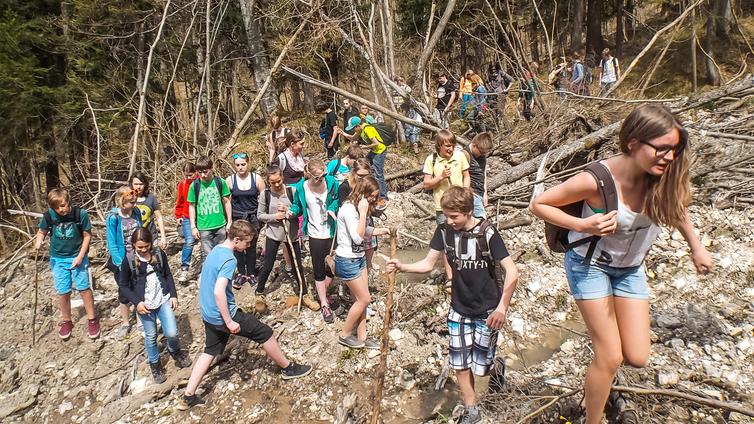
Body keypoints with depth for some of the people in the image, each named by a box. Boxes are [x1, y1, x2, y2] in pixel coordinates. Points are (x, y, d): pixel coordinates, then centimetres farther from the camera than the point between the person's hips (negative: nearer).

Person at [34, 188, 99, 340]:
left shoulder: (80, 214, -18)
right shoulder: (48, 215, -13)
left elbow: (87, 235, -9)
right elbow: (42, 231, 3)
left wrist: (80, 256, -13)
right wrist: (38, 241, -20)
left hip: (78, 256, -2)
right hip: (58, 259, 2)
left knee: (83, 288, -1)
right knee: (63, 292, 5)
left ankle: (92, 319, 16)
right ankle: (66, 321, 25)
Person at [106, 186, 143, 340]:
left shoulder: (136, 213, -4)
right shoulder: (113, 218, -16)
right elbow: (112, 244, -14)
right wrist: (121, 263, -18)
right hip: (122, 261, -3)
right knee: (124, 293, 11)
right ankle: (125, 323, 30)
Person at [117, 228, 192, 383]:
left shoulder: (159, 254, -4)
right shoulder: (129, 260, -10)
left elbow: (168, 275, 7)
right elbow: (123, 285, -3)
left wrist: (173, 295, 1)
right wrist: (137, 302, -13)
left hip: (163, 299, 1)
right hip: (144, 304, -1)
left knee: (172, 333, -2)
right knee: (151, 336, 10)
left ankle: (175, 352, 31)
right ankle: (155, 364, 32)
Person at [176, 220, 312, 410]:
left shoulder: (215, 250, 7)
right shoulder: (229, 260, -23)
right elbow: (219, 291, -32)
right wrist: (229, 322, -25)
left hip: (208, 314, 9)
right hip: (222, 315, -9)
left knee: (210, 351, 19)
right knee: (264, 332, 5)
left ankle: (187, 396, 20)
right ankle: (288, 367, 21)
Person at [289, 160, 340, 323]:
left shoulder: (331, 182, -13)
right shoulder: (301, 188, -14)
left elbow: (338, 198, 4)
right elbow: (297, 205, 4)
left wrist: (332, 209, -13)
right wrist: (292, 211, -17)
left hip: (332, 233, 1)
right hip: (315, 235, -1)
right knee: (319, 271, 7)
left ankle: (322, 292, 41)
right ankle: (324, 304, 21)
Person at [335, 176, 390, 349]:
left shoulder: (357, 208, 6)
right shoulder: (349, 209, -23)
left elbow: (364, 231, 18)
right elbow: (357, 238, -27)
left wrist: (384, 230, 10)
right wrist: (363, 213, -26)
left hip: (359, 258, 9)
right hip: (347, 260, -9)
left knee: (360, 299, 12)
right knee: (364, 299, 0)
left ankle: (362, 337, 22)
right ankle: (344, 335, 16)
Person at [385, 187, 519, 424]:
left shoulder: (487, 233, -21)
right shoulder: (444, 231, -8)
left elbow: (512, 273, -22)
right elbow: (428, 264, -4)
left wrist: (502, 307, -27)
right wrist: (401, 267, -21)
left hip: (487, 311, -3)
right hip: (459, 309, 4)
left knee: (481, 366, 5)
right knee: (460, 365, 6)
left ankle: (496, 359, 40)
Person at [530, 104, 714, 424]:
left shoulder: (663, 178, -18)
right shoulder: (596, 180, -31)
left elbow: (676, 207, 7)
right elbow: (539, 204, -20)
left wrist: (696, 247, 8)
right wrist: (583, 225, -32)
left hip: (630, 268, 5)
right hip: (590, 264, -5)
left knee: (637, 358, 4)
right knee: (611, 357, -5)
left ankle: (596, 378, 39)